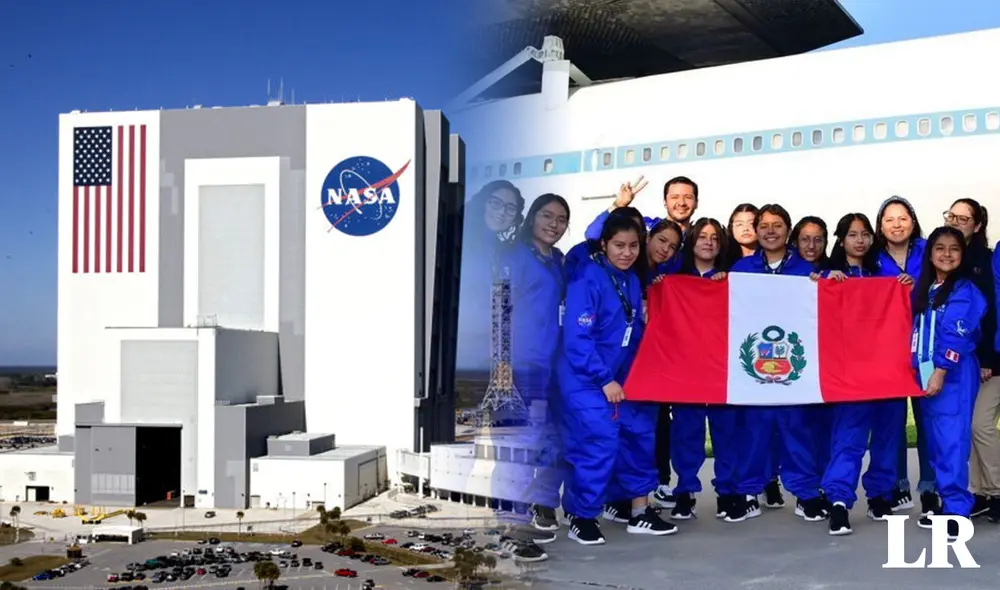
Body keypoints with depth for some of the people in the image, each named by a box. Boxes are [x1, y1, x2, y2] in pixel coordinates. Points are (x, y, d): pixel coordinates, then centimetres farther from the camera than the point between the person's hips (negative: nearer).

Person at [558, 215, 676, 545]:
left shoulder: (632, 281, 7)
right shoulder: (587, 279, -17)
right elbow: (577, 339, -21)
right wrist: (605, 380, -20)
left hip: (619, 378, 8)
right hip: (585, 378, -8)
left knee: (640, 433, 8)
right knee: (600, 441, -12)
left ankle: (640, 513, 21)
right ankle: (582, 518, 5)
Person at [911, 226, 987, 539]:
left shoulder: (965, 291, -6)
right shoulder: (924, 289, 15)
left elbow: (957, 336, -14)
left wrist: (940, 372, -19)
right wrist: (920, 371, 9)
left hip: (954, 374, -7)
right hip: (926, 373, 7)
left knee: (952, 440, -10)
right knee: (936, 441, 9)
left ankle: (957, 511, -8)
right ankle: (945, 504, 17)